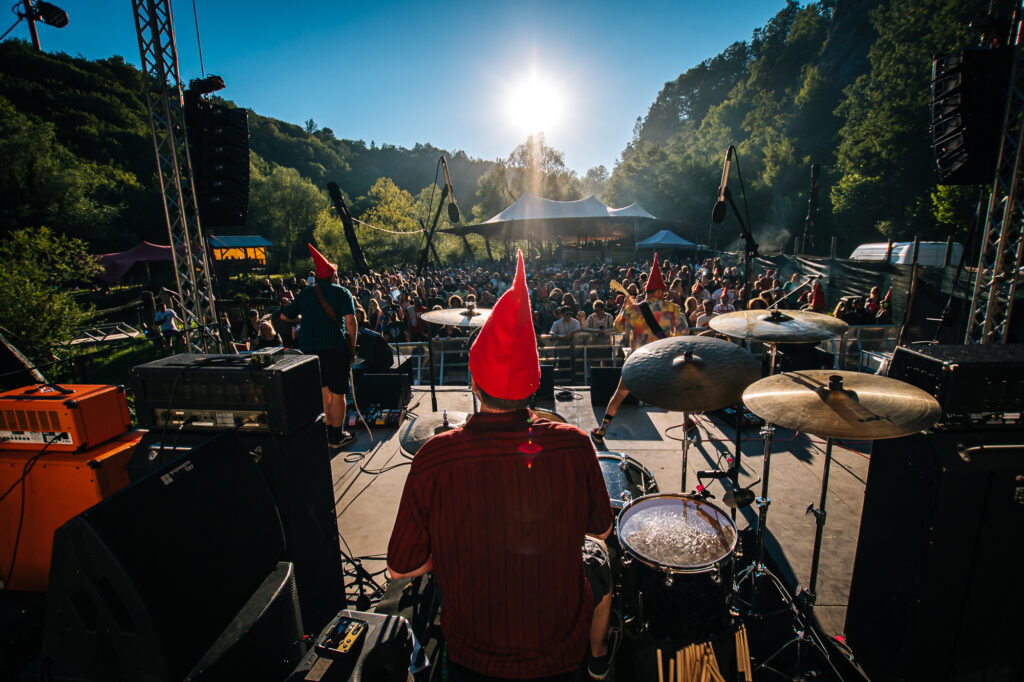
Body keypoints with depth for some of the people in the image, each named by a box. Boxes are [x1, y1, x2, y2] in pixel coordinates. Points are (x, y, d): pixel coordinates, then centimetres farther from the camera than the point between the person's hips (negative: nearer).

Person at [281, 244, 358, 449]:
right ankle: (337, 436, 11)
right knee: (337, 393, 3)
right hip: (335, 346, -5)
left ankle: (329, 430, 28)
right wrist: (352, 347, -5)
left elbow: (284, 316, 17)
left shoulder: (305, 293, 15)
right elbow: (350, 320, -11)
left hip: (309, 347, 6)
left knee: (323, 390, 18)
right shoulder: (341, 292, 1)